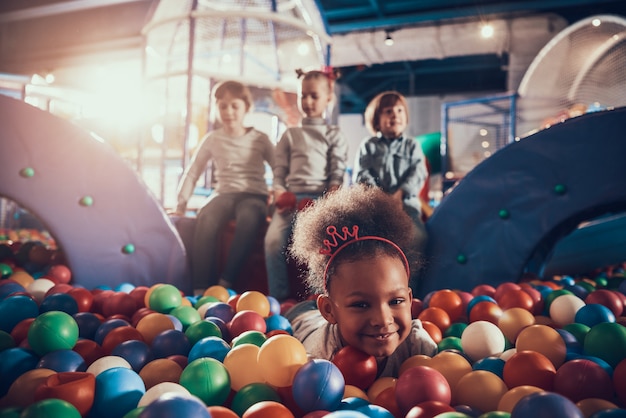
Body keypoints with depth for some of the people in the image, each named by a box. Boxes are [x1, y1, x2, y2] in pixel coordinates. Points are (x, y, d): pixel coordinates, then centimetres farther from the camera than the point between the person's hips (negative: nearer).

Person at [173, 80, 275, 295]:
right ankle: (201, 287, -31)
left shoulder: (260, 139, 8)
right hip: (224, 193, 2)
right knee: (205, 218, -34)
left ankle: (225, 282, -33)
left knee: (248, 218, -39)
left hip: (254, 195, -1)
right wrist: (181, 203, 6)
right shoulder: (212, 139, 11)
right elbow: (192, 173, 13)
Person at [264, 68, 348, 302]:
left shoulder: (334, 135, 18)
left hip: (322, 196, -1)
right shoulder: (290, 135, 22)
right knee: (274, 238, -25)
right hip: (292, 195, 2)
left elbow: (337, 172, 6)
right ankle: (279, 298, -15)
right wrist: (279, 193, -6)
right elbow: (279, 171, 14)